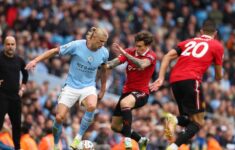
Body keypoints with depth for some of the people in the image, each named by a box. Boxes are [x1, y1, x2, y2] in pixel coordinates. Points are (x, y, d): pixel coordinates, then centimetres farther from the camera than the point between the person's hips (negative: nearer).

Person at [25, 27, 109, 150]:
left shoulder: (104, 52, -5)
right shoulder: (77, 45, -16)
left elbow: (103, 70, 14)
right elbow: (55, 51, -7)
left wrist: (103, 89, 19)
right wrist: (35, 60, -13)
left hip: (88, 87, 1)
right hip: (71, 86, -1)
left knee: (92, 106, -33)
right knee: (59, 118, -9)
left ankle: (79, 137, -17)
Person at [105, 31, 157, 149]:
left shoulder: (151, 56, -13)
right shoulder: (130, 52, 1)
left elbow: (141, 65, -35)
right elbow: (117, 61, -15)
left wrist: (124, 53, -44)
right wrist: (107, 65, -37)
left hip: (141, 92, -7)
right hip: (127, 91, 7)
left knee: (124, 103, -40)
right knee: (115, 126, 12)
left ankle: (128, 140, -41)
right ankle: (141, 140, 34)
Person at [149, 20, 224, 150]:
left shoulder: (188, 42, 25)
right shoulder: (217, 46, 14)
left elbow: (168, 56, 13)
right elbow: (218, 75, 18)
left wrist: (161, 78, 7)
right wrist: (218, 77, 42)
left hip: (174, 80, 6)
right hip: (191, 80, -6)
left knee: (188, 119, 19)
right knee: (198, 122, -3)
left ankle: (174, 120, -16)